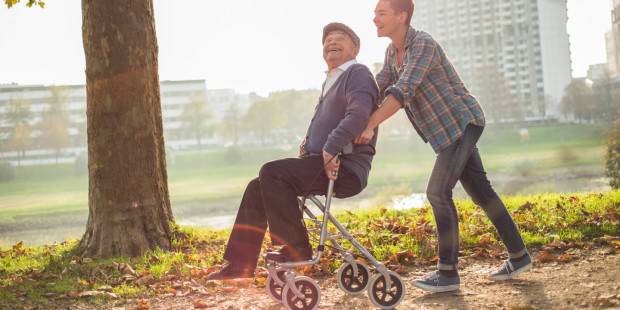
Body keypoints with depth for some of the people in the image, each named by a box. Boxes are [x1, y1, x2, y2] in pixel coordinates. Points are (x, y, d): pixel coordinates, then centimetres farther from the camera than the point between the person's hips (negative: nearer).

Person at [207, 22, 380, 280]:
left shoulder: (358, 74, -5)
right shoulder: (330, 82, 26)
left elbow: (358, 114, -23)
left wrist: (330, 150, -27)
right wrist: (308, 145, 12)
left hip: (345, 170, -9)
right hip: (322, 164, 9)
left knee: (272, 172, -25)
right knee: (257, 188, 3)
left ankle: (296, 249, -17)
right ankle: (240, 263, 6)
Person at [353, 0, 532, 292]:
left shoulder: (423, 44, -20)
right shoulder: (392, 52, 9)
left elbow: (402, 91, -31)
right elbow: (379, 90, 8)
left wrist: (370, 125, -35)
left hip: (462, 122, -9)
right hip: (448, 129, 9)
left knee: (438, 191, -15)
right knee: (480, 191, 11)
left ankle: (447, 272, -8)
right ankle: (518, 255, 19)